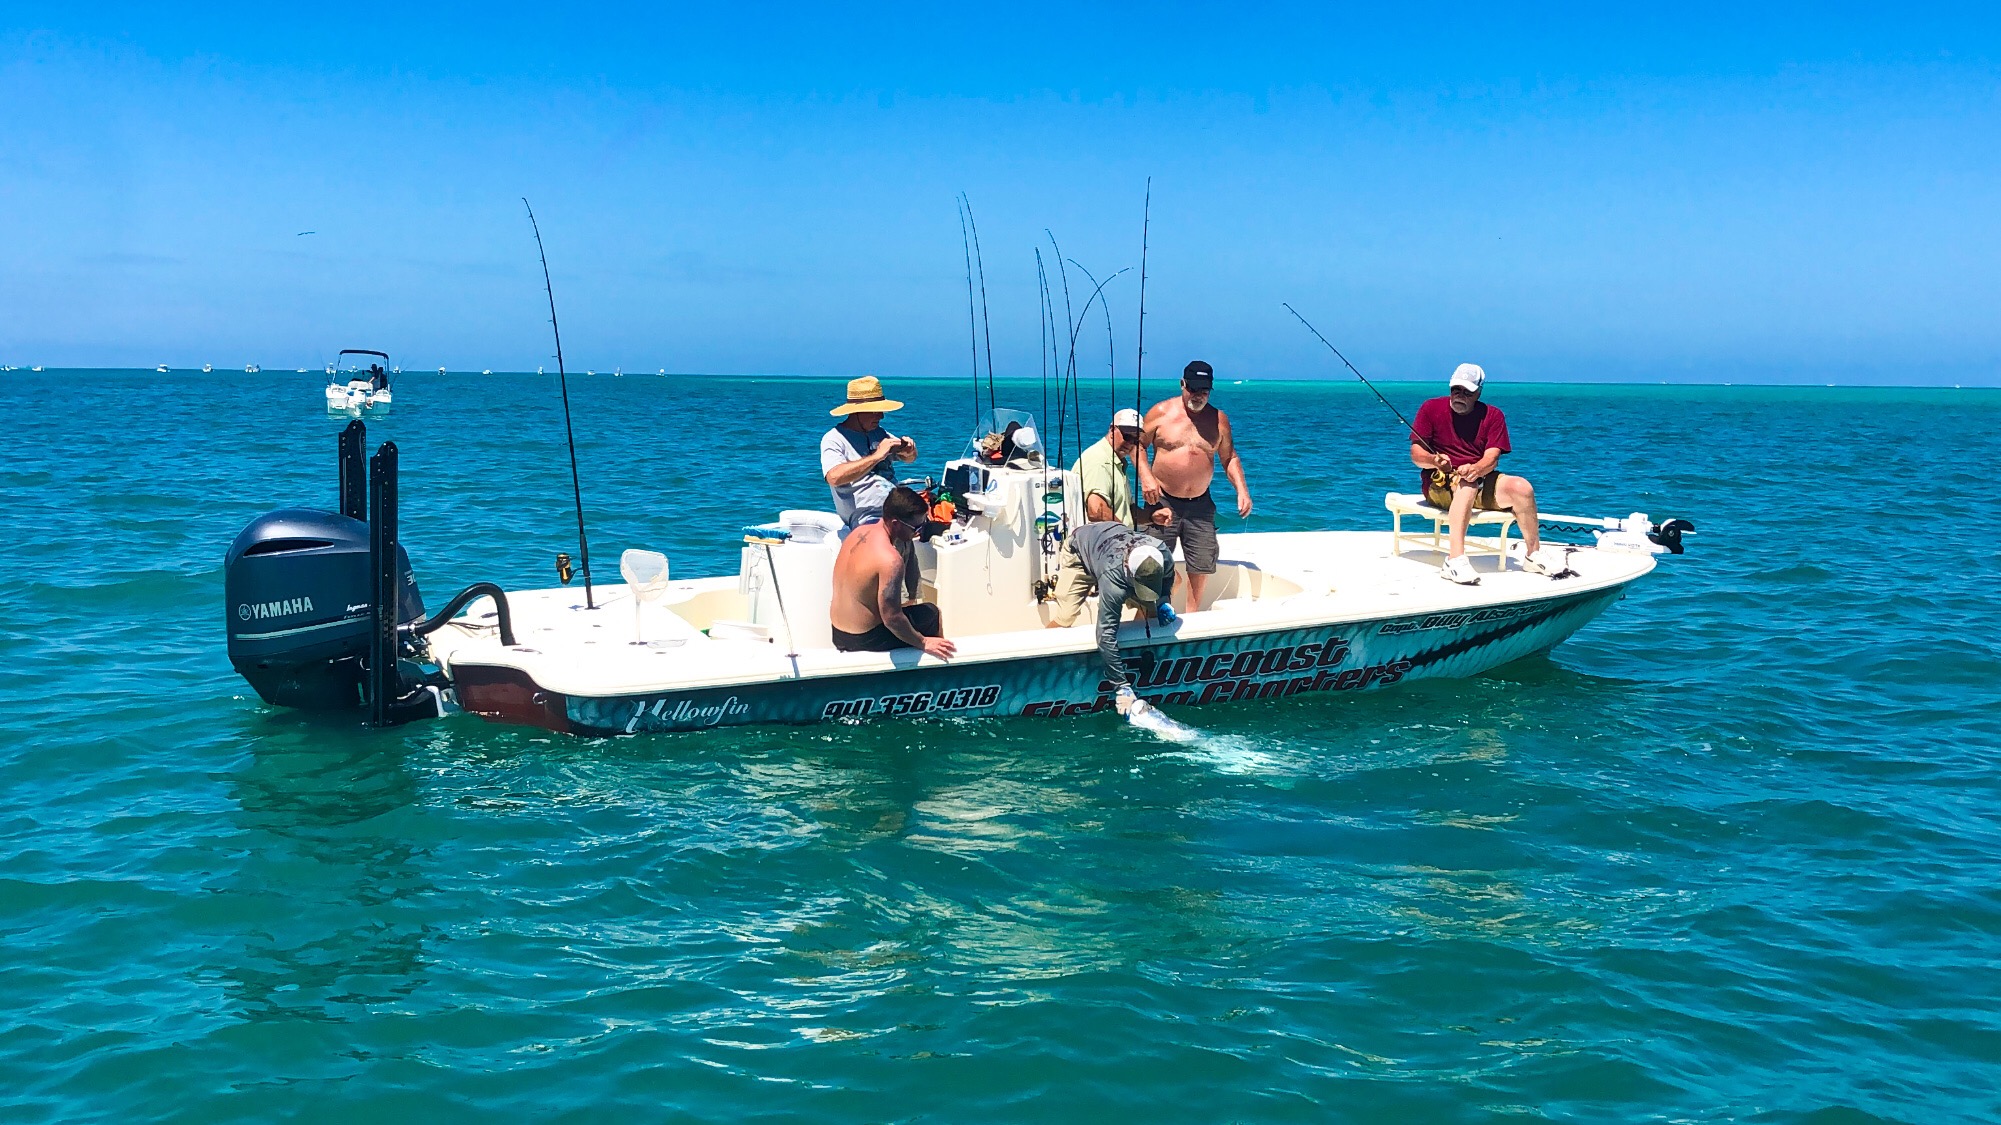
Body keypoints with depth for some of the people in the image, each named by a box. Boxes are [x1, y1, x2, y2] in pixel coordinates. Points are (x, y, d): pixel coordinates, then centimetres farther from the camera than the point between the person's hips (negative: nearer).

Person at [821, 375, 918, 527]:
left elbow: (910, 458, 29)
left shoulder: (879, 433, 19)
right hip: (869, 519, -8)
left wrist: (909, 451, 3)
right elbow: (834, 477, -21)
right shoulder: (833, 439, -3)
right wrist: (877, 456, -21)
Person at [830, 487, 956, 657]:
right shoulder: (890, 559, -29)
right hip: (864, 641, -9)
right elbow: (892, 618, -27)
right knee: (932, 613, 13)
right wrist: (923, 643, -17)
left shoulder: (859, 532, -1)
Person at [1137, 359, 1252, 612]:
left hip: (1200, 505, 3)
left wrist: (1242, 490, -2)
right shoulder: (1162, 412, -3)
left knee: (1202, 564, 3)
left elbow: (1230, 458, 12)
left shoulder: (1219, 419, 4)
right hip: (1163, 501, -2)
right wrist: (1146, 477, -12)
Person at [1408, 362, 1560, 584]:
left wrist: (1476, 469, -31)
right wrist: (1435, 461, -28)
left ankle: (1534, 554, -2)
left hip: (1480, 477, 3)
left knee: (1521, 487, -21)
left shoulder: (1492, 415, 5)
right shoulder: (1431, 408, 0)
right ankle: (1455, 559, -48)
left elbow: (1492, 457, -8)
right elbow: (1416, 455, -5)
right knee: (1466, 486, -37)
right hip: (1439, 483, -3)